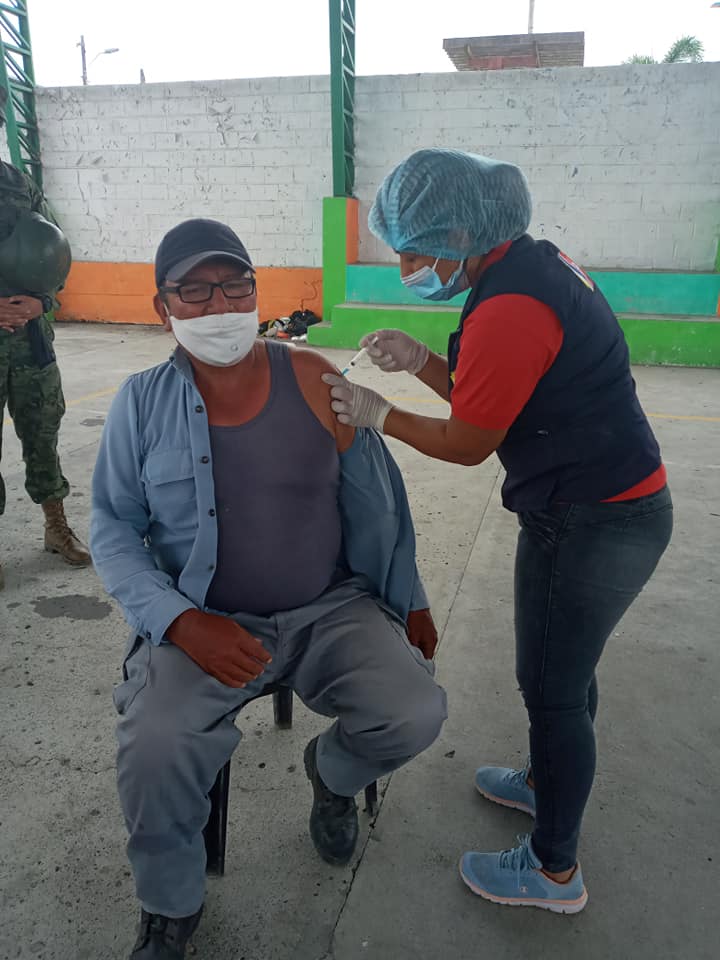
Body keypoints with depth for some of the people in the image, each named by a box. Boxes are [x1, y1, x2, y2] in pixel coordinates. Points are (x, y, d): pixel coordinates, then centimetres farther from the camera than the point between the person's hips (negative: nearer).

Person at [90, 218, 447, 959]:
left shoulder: (313, 379, -3)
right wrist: (181, 621, -15)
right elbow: (113, 527, 0)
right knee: (153, 749, -27)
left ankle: (330, 773, 20)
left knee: (416, 714, -20)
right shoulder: (141, 403, -2)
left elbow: (376, 500, 4)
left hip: (332, 609, 1)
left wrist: (410, 602, 8)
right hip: (203, 624, 0)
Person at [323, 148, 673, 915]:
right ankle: (547, 783, 49)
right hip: (615, 505, 10)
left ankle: (554, 871, 27)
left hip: (593, 525, -10)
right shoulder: (536, 262, 7)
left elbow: (467, 444, -15)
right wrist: (418, 361, 1)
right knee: (564, 666, 25)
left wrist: (377, 413, -5)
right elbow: (488, 400, 11)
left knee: (553, 686, 5)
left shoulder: (507, 311, -25)